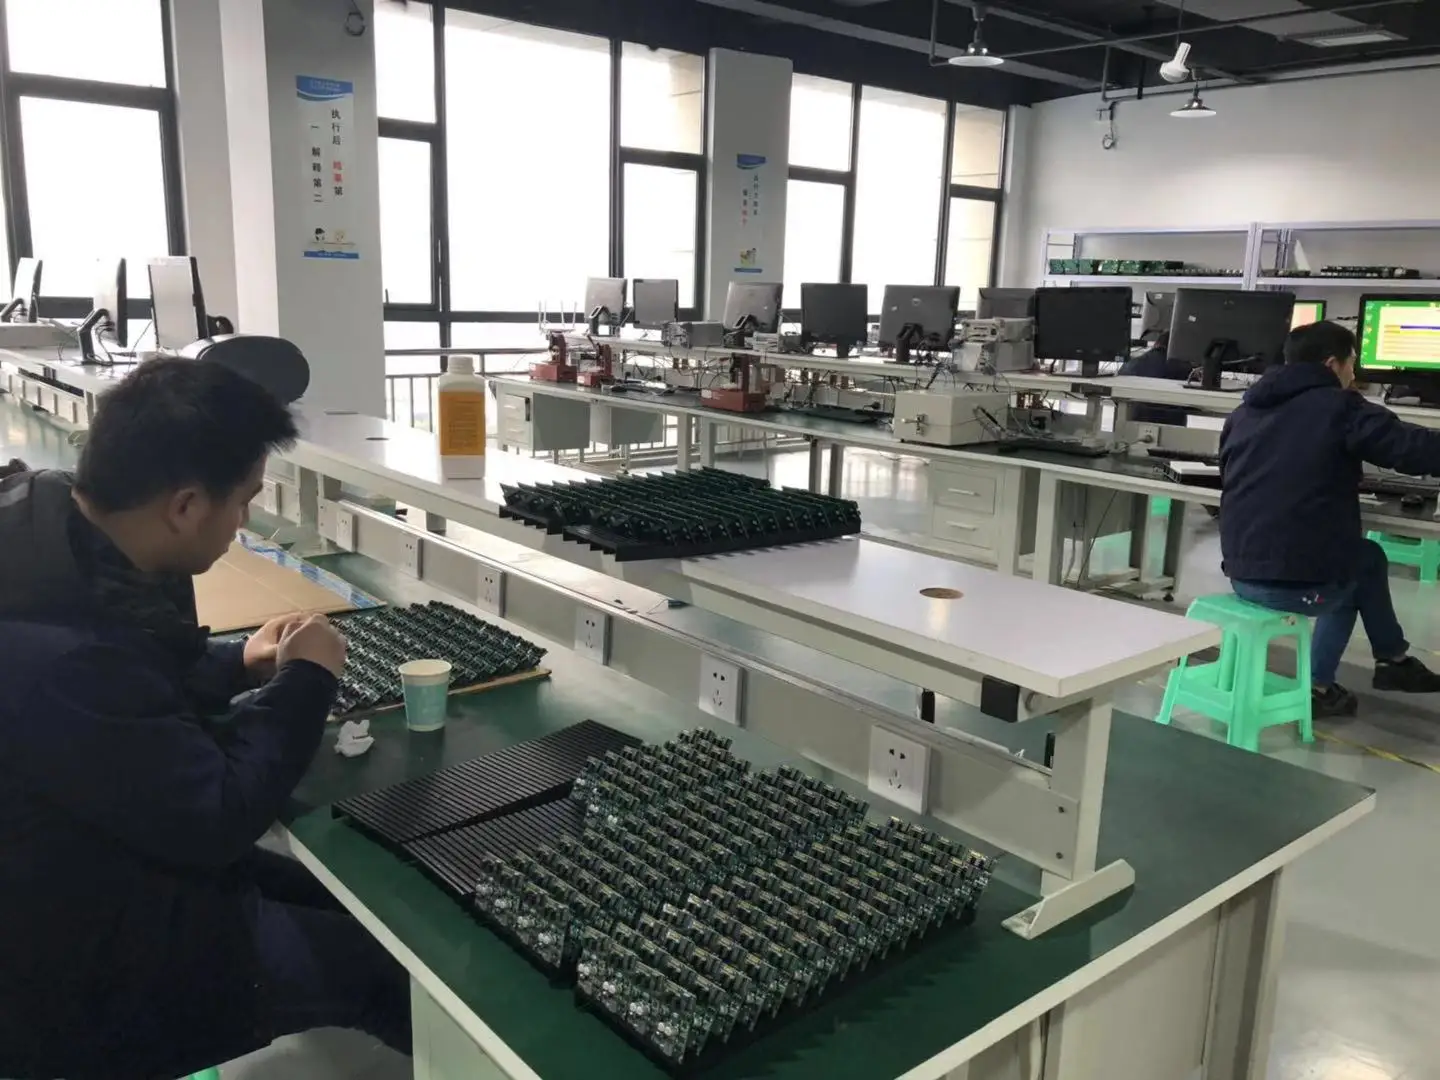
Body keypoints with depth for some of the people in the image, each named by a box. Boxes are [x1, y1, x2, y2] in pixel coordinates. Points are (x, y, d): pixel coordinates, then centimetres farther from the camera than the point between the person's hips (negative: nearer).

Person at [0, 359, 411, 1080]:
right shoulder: (61, 652, -39)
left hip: (74, 872, 9)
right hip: (72, 973, -9)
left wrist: (240, 665, 0)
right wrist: (305, 680, -14)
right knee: (396, 959, 1)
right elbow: (217, 819, -26)